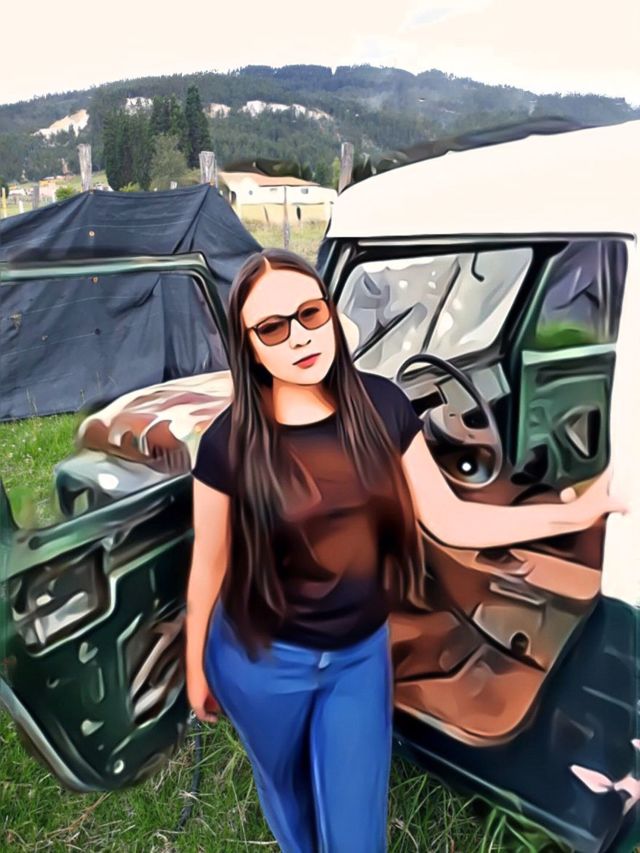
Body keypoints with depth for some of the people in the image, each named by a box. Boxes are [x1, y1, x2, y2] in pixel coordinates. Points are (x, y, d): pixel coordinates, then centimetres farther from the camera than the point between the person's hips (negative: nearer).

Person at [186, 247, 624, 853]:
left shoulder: (383, 405, -12)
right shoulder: (229, 444, -19)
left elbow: (448, 519, -8)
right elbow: (208, 567, -7)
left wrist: (576, 513, -15)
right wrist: (195, 670, 4)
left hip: (362, 653, 2)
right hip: (263, 661, -1)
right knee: (289, 800, 27)